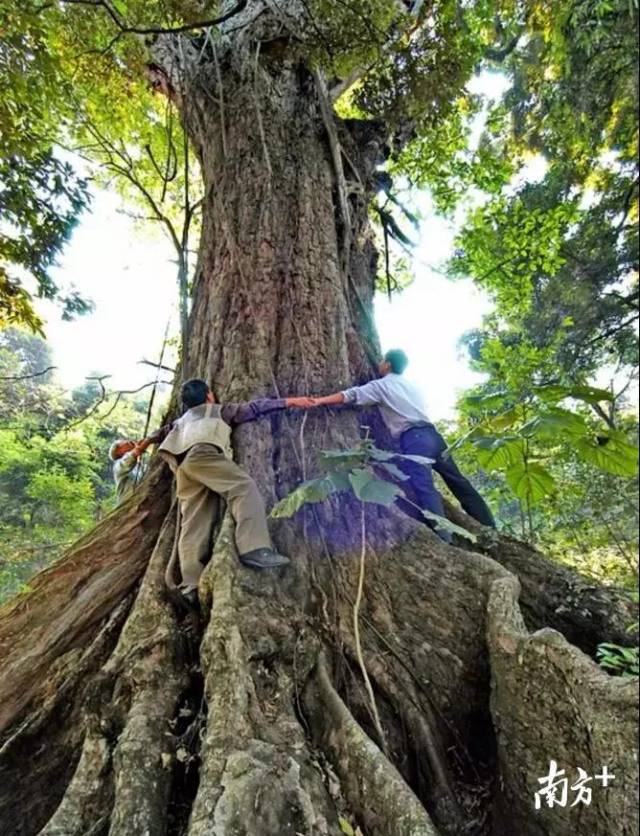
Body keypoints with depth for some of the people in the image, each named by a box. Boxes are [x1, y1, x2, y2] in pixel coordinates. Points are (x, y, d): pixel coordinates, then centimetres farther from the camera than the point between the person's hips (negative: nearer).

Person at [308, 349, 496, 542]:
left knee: (424, 488, -17)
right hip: (431, 434, 8)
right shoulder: (411, 385, 28)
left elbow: (351, 395, 1)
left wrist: (320, 401, 2)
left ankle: (444, 540, -28)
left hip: (414, 439, -8)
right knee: (459, 482, 12)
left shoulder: (381, 385, 7)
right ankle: (490, 529, 19)